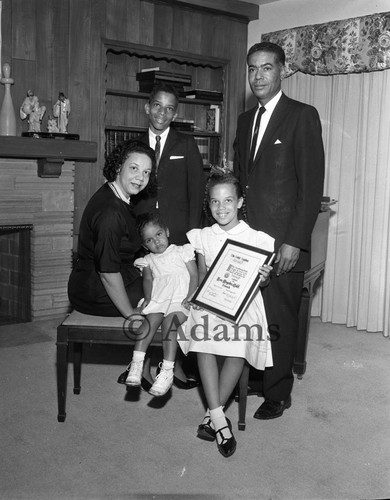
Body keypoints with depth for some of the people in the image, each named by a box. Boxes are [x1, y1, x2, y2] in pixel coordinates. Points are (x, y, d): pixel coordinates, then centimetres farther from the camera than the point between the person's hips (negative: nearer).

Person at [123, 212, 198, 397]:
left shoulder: (182, 252, 15)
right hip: (157, 299, 3)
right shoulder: (148, 260, 25)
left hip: (179, 299, -2)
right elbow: (148, 279, 9)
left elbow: (194, 276, 8)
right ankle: (136, 363, -36)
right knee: (152, 318, -30)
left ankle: (167, 372, -37)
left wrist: (189, 296, -9)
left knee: (169, 321, -31)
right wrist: (147, 298, -11)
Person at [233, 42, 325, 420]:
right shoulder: (245, 119, 17)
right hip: (245, 236, 5)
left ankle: (277, 394, 18)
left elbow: (312, 186, -9)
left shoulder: (302, 116, -4)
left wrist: (294, 242, -14)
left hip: (283, 242, -5)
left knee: (280, 319, 2)